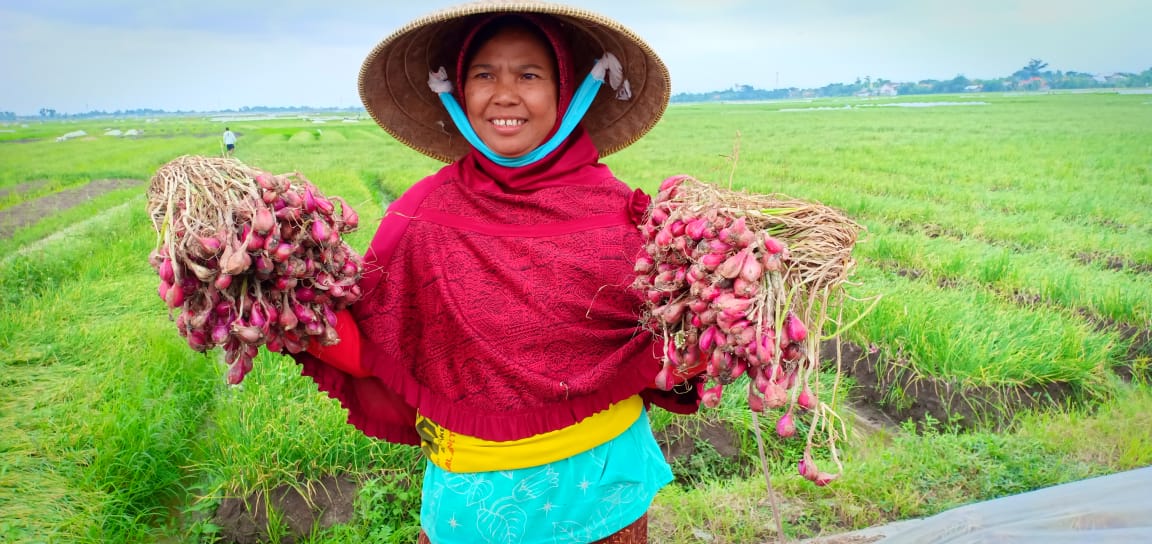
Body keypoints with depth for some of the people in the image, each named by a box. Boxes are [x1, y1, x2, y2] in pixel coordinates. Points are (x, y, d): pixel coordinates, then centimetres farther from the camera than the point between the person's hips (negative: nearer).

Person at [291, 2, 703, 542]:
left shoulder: (618, 211, -10)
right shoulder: (422, 213, -9)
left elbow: (659, 342, -3)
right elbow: (377, 348, -4)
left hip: (598, 477, 0)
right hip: (469, 491, 0)